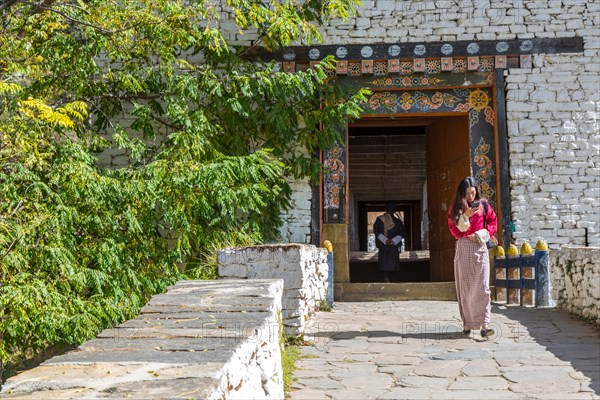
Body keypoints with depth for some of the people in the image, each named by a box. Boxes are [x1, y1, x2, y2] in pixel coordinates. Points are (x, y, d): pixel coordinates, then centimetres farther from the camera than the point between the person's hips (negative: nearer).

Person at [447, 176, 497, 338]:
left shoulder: (483, 205, 6)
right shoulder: (456, 208, 7)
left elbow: (493, 222, 8)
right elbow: (454, 229, 2)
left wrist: (480, 235, -6)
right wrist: (465, 215, -12)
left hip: (480, 247, -1)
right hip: (463, 249, 1)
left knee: (482, 286, -9)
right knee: (465, 287, 2)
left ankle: (484, 324, -13)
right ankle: (467, 323, 8)